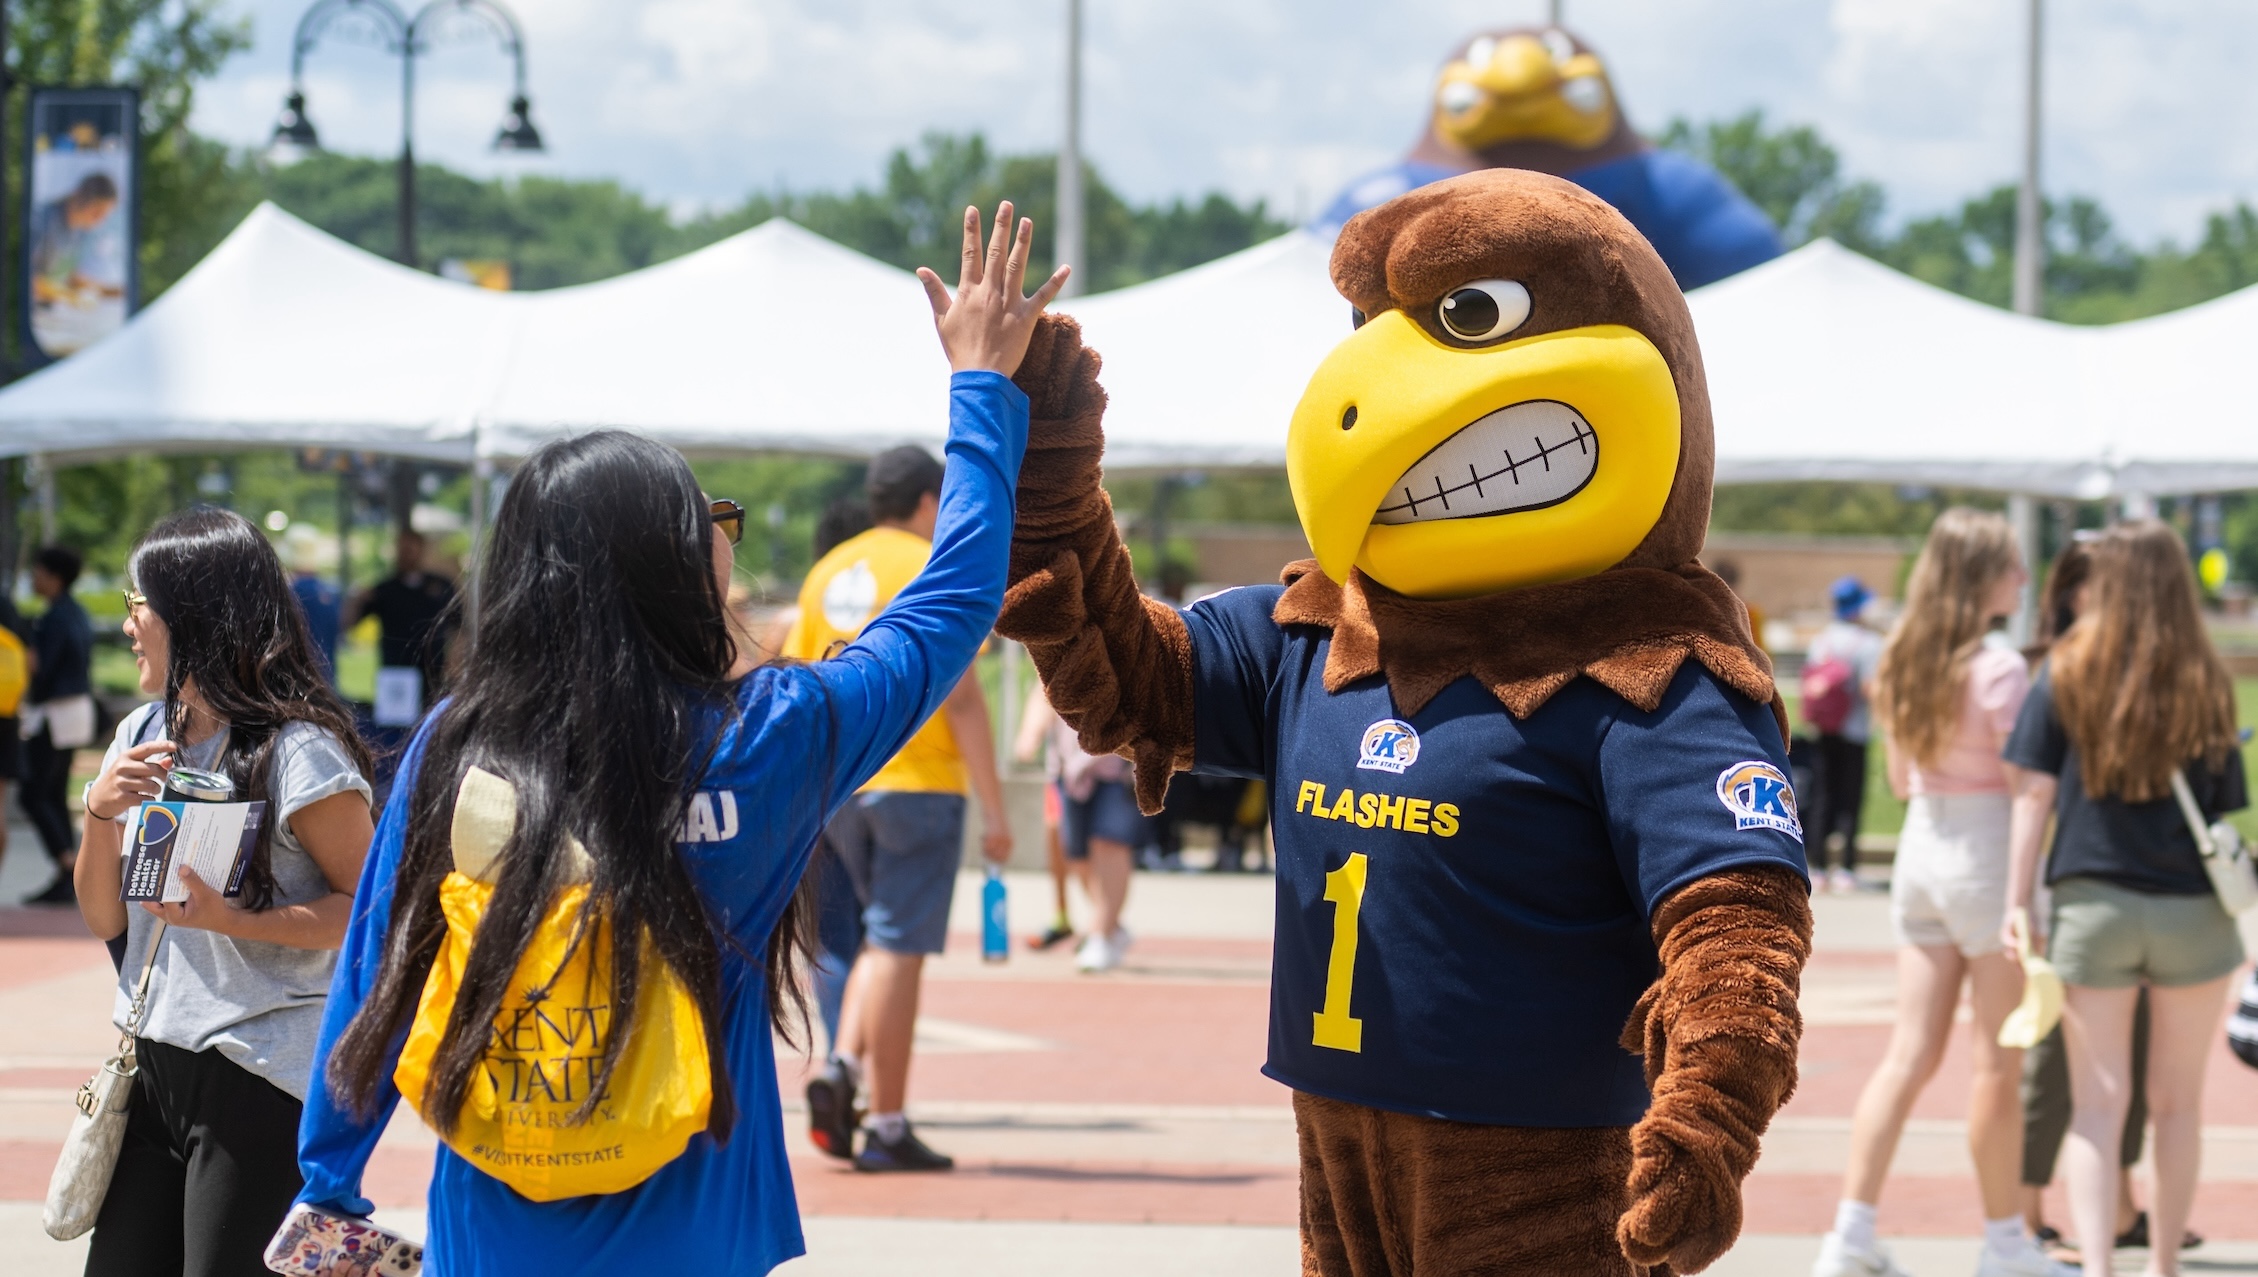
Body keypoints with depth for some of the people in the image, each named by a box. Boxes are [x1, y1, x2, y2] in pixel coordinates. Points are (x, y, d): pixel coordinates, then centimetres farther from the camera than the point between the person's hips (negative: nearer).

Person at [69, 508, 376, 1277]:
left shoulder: (298, 751, -12)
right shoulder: (142, 736, 11)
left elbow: (367, 909, -12)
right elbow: (104, 920, 13)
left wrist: (229, 921, -24)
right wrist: (100, 811, -5)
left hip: (260, 1083, -7)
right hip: (152, 1064, 7)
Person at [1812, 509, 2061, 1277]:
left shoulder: (1905, 659, 6)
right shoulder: (1998, 667, -17)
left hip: (1920, 844, 7)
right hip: (1989, 857, -7)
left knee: (1910, 1055, 9)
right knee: (1998, 1063, 5)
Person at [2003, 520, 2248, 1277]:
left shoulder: (2066, 675, -1)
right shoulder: (2206, 686, 2)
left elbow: (2035, 794, -4)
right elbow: (2226, 812, 5)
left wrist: (2019, 901, -2)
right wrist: (2235, 901, 16)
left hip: (2093, 903, -1)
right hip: (2191, 912, 1)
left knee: (2097, 1105, 0)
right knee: (2177, 1103, 15)